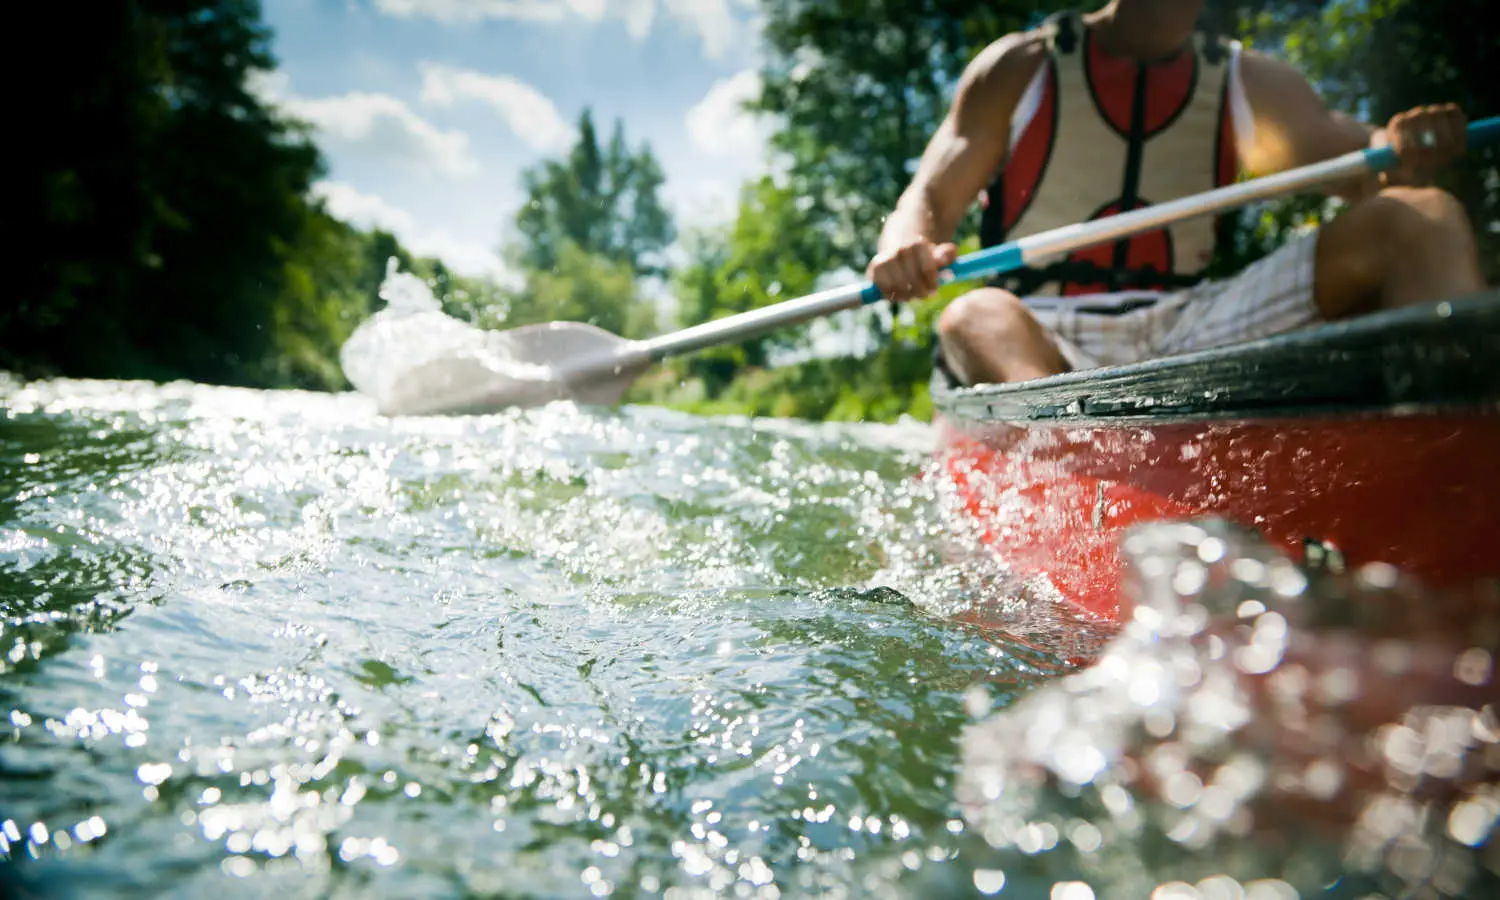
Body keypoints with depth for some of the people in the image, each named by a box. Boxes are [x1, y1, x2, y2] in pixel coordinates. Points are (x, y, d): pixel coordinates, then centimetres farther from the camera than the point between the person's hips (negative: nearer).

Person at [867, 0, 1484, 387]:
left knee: (1422, 222, -12)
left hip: (1191, 331, 3)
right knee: (976, 319, -36)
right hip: (1046, 338, -3)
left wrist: (1404, 153, -17)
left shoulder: (1249, 83, 19)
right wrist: (906, 249, -24)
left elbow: (1357, 162, 8)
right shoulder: (1023, 68, 9)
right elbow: (929, 202, 1)